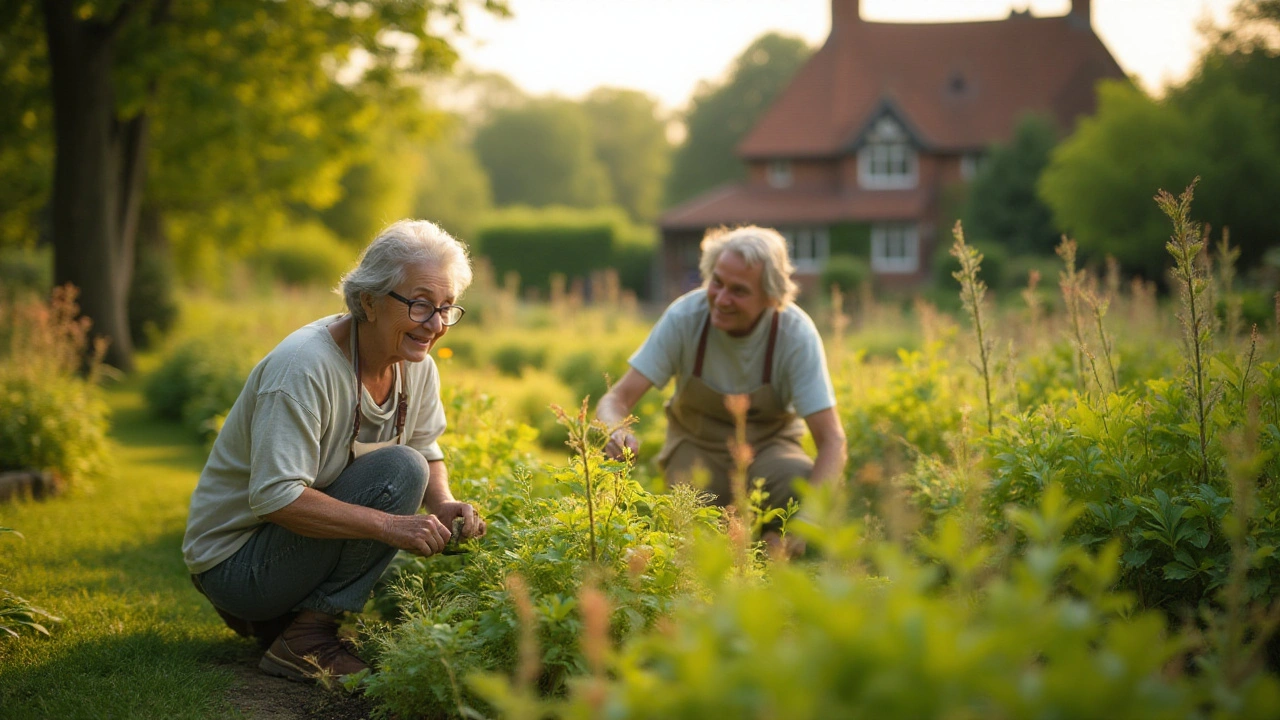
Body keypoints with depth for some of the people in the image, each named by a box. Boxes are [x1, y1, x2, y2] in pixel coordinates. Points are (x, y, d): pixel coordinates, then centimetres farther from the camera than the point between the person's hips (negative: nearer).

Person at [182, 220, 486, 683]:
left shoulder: (417, 367, -1)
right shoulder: (304, 366, -26)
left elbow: (428, 453, 10)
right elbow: (275, 497, -31)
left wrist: (444, 504, -13)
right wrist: (389, 525, -35)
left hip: (294, 539, 9)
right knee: (398, 470, -21)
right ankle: (304, 640, -15)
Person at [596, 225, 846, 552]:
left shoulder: (796, 333, -25)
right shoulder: (685, 316, -23)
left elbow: (832, 441, -25)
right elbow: (618, 398, -21)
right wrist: (616, 432, -47)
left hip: (768, 447, 0)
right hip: (697, 447, 0)